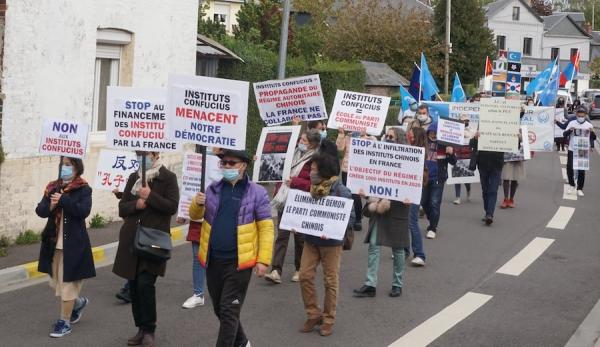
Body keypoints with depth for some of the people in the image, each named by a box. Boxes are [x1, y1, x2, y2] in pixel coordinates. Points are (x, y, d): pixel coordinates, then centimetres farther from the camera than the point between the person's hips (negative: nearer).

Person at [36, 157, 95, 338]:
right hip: (53, 243, 6)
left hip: (74, 243, -6)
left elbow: (84, 211, -22)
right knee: (55, 283, 15)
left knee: (67, 283, 1)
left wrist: (63, 200, -24)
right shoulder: (52, 188, 7)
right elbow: (40, 210, 1)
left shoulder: (84, 189, -7)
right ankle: (78, 302, 41)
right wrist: (50, 206, -19)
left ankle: (64, 322, 12)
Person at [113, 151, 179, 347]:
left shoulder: (168, 177, -2)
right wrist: (136, 205, -8)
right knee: (133, 285, 6)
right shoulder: (133, 178, 14)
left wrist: (150, 196, -19)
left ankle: (149, 330, 1)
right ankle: (141, 328, 18)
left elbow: (172, 206, -10)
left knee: (145, 283, -13)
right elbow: (122, 208, 12)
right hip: (131, 239, 5)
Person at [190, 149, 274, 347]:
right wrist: (197, 204, -8)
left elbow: (266, 227, -6)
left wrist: (263, 260, -12)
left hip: (238, 262, -5)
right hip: (213, 260, 5)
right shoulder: (213, 189, 7)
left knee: (229, 311, -3)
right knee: (220, 310, 18)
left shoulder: (256, 193, -5)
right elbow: (195, 216, 16)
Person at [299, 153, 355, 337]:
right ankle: (313, 314, 18)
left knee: (330, 281, 5)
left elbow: (350, 217, -14)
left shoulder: (340, 191, -14)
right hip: (311, 240, 6)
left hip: (331, 242, -6)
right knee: (305, 276, 3)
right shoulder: (312, 188, 4)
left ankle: (328, 320, 17)